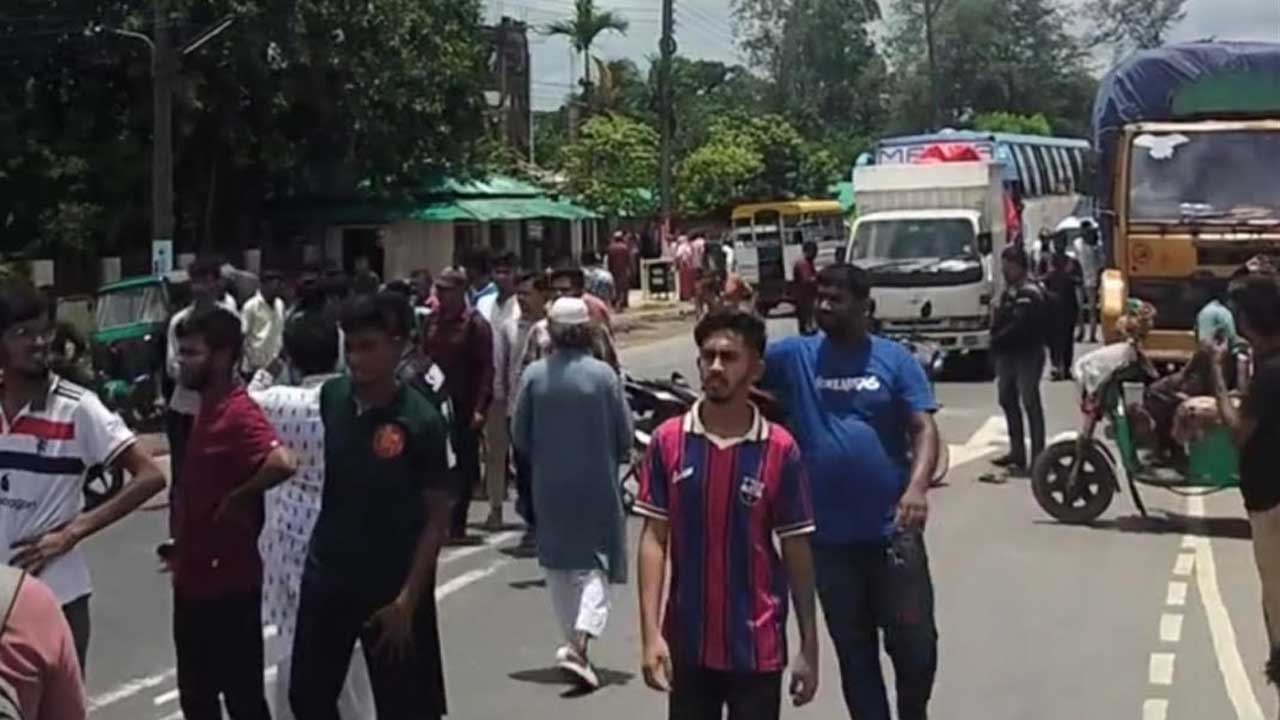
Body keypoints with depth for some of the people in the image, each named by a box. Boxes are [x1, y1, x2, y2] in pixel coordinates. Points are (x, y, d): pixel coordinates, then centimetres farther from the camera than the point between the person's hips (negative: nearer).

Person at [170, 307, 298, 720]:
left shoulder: (239, 413, -20)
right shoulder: (208, 409, 10)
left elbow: (283, 463, -38)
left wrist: (238, 500, -23)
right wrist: (181, 547, 18)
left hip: (228, 581, -10)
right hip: (194, 578, 10)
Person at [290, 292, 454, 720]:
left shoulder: (421, 422, -18)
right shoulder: (331, 398, -3)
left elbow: (437, 519, -14)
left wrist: (407, 599, -17)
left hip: (392, 588, -5)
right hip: (326, 576, 5)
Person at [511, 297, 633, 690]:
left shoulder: (534, 375, -6)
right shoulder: (603, 374, -10)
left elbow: (520, 436, 0)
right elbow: (624, 437, -5)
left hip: (550, 486, 2)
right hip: (597, 485, -2)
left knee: (560, 566, 16)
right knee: (595, 563, 4)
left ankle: (575, 641, 21)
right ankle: (581, 639, -15)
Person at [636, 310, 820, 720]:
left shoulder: (780, 450, -6)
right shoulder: (668, 441, -3)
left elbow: (796, 552, -1)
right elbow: (654, 539, -2)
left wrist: (809, 647, 0)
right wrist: (651, 633, -9)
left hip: (757, 647, -1)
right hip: (688, 644, 1)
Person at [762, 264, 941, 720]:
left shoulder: (895, 359, -1)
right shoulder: (794, 357, 3)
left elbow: (924, 429, -7)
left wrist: (917, 486, -23)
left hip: (891, 529, -1)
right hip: (829, 536, 1)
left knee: (914, 639, 6)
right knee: (853, 649, 12)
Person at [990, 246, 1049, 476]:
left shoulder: (1030, 293, -15)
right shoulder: (1010, 289, 15)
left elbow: (1019, 326, -23)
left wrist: (997, 340, -13)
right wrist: (996, 338, -1)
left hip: (1027, 355, -10)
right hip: (1007, 353, 10)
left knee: (1030, 403, -8)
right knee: (1007, 399, 15)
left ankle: (1037, 458, -7)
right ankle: (1017, 451, 27)